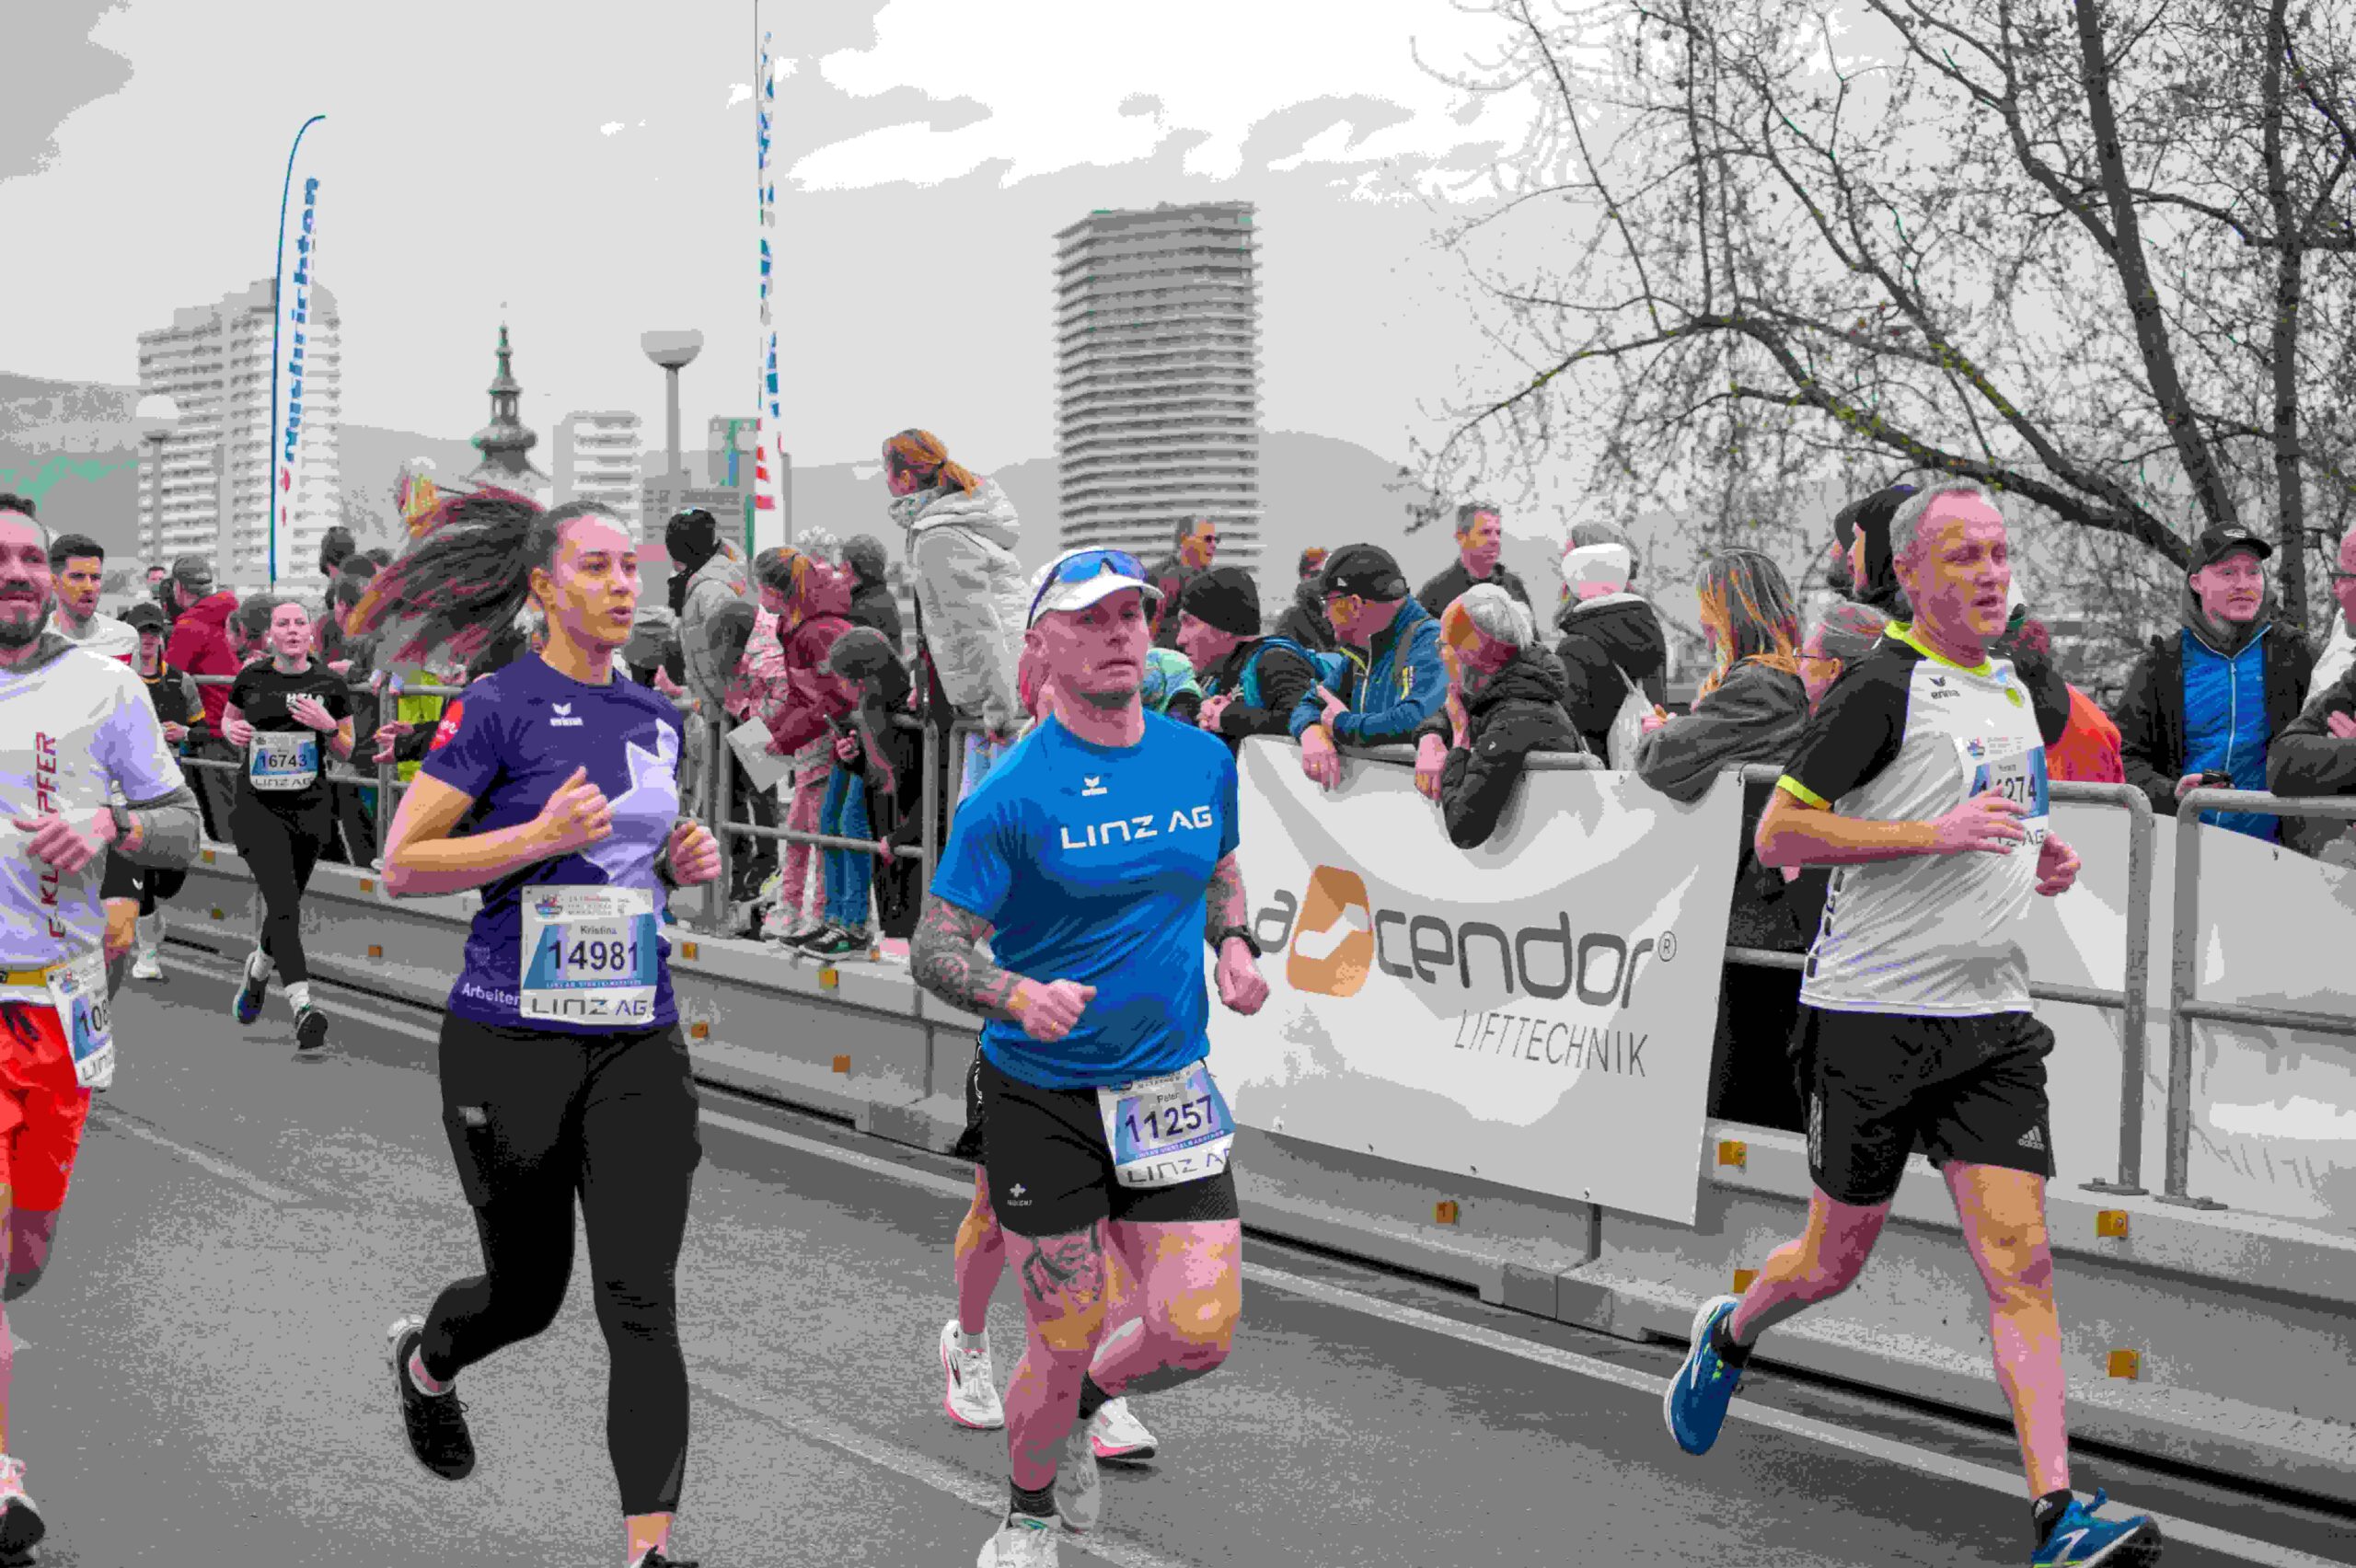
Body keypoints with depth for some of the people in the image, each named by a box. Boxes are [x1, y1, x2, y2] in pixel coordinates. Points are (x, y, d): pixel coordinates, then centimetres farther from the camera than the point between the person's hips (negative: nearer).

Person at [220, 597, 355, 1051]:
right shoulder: (251, 678, 1)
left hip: (309, 808, 2)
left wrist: (329, 726, -12)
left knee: (285, 907, 13)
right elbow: (228, 717, 19)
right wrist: (231, 730, -3)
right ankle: (303, 1005, -26)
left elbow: (347, 751, 8)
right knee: (282, 903, -18)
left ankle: (257, 971, 44)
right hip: (258, 807, -2)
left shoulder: (330, 685, 1)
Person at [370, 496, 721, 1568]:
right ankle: (424, 1362, 48)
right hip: (511, 1044, -4)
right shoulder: (501, 705, -8)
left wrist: (684, 862, 4)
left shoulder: (658, 717, 10)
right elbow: (401, 866, -9)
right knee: (528, 1291, 13)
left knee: (642, 1302, -6)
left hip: (638, 1045, 4)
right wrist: (541, 836, -21)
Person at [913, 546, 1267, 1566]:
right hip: (1041, 1097, -4)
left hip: (1169, 1089, 4)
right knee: (1064, 1345, 1)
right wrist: (1018, 996, -30)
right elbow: (936, 948, -11)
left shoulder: (1204, 759, 3)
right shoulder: (1012, 794, -12)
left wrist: (1234, 946, 3)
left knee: (1199, 1331, -5)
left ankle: (1083, 1405, 29)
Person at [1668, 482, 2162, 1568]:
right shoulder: (1883, 688, -10)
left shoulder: (2020, 696, 14)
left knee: (2019, 1260, -5)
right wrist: (1935, 833, -20)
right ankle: (1727, 1336, 39)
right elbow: (1777, 834, -12)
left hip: (1993, 1017, 6)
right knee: (1838, 1258, 8)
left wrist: (2040, 863, 8)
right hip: (1872, 1013, -5)